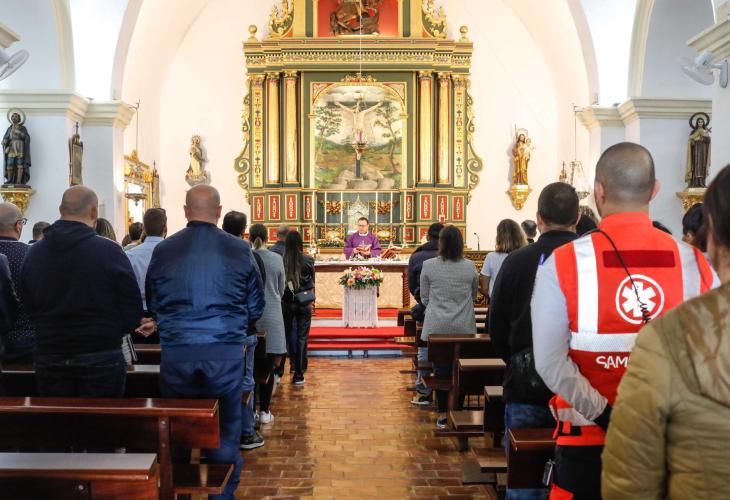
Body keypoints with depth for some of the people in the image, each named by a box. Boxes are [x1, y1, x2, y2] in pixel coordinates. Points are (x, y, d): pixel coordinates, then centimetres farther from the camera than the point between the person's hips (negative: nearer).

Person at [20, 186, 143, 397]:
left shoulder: (34, 253, -2)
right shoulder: (110, 251, -13)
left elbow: (29, 308, 5)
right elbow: (132, 310, -11)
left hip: (49, 358, 3)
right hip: (101, 357, -3)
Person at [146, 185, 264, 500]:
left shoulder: (163, 250, -1)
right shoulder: (239, 250, -3)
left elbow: (152, 305, 11)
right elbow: (256, 308, 5)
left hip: (176, 355, 1)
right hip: (226, 354, -1)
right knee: (225, 435, 12)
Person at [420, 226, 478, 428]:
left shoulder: (429, 266, -7)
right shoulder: (470, 267, -3)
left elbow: (424, 297, 2)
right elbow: (473, 295, 11)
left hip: (437, 327, -1)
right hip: (464, 327, 1)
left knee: (440, 369, 7)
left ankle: (443, 415, 12)